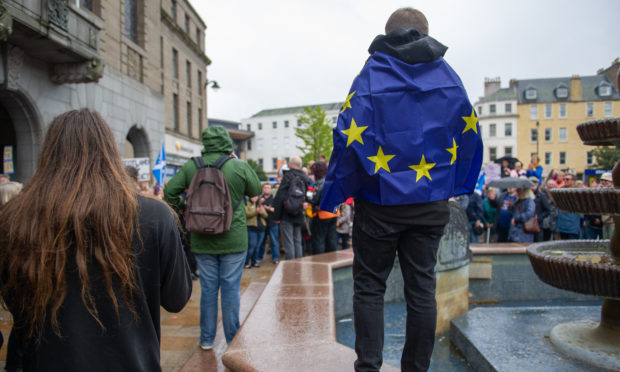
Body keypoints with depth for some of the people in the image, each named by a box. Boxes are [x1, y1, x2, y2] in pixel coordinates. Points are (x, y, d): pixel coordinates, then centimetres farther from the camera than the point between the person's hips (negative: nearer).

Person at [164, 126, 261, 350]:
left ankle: (207, 339, 25)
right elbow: (257, 192, 4)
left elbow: (169, 192, -3)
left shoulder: (191, 167, -5)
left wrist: (183, 206, 12)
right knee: (230, 289, 8)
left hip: (202, 240, 2)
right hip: (233, 239, -2)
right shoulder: (240, 166, -10)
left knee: (208, 288, 13)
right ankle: (232, 340, 18)